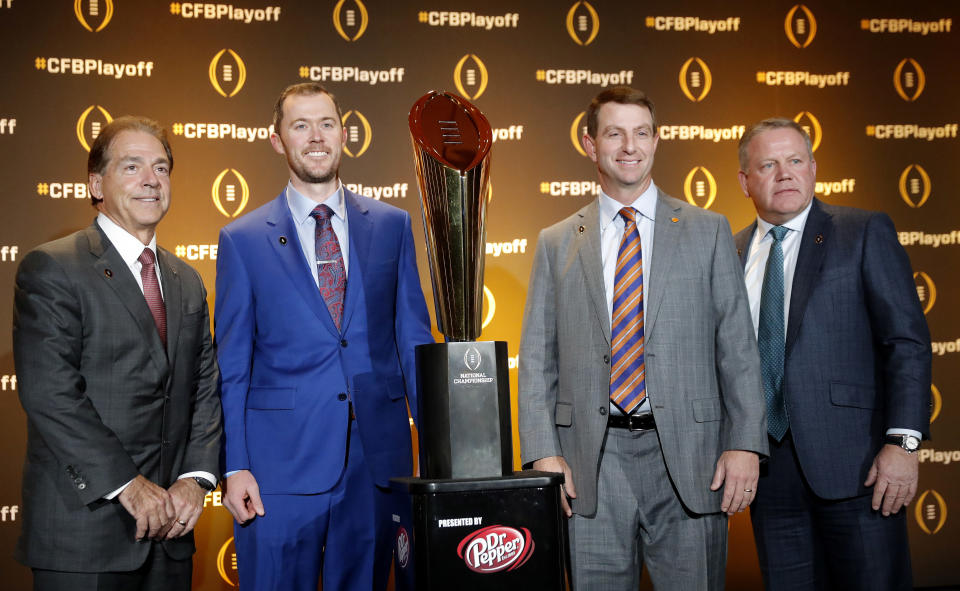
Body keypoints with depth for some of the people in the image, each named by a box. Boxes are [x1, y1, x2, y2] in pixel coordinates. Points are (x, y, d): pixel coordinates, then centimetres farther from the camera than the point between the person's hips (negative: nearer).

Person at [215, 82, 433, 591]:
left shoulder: (392, 225, 8)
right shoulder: (243, 240, 3)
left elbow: (413, 338, 9)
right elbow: (231, 366, 2)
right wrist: (235, 467, -5)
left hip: (377, 456, 2)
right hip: (281, 461, -2)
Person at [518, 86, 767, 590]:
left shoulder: (708, 231, 8)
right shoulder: (556, 244, 10)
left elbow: (737, 346, 4)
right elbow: (537, 359, 7)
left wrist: (745, 444, -5)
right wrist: (544, 453, -4)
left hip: (687, 453, 0)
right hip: (591, 459, 1)